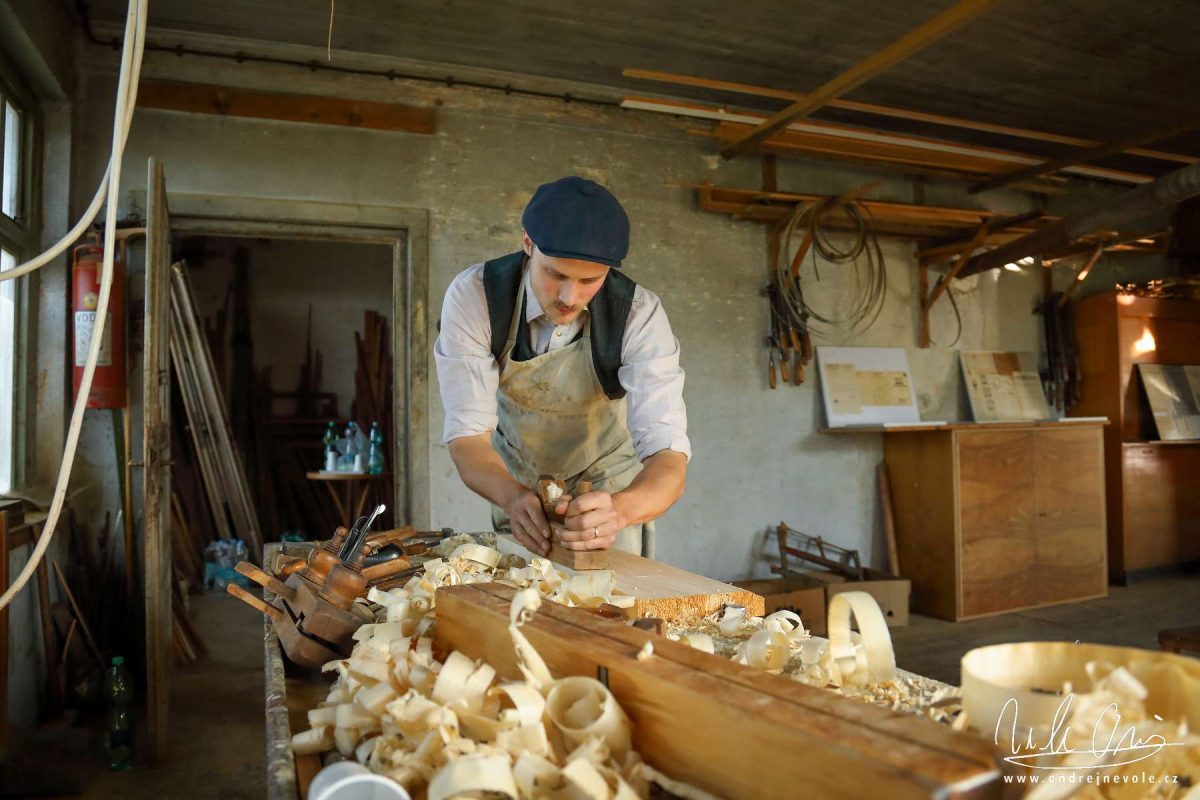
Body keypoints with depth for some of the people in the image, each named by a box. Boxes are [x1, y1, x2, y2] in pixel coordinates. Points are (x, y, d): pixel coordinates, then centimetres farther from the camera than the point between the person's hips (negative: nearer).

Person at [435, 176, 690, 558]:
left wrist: (618, 509, -58)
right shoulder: (472, 295, -28)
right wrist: (514, 497, -52)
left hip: (607, 484, 0)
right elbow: (468, 434, -30)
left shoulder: (640, 314, -29)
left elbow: (666, 452, -35)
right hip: (516, 483, 1)